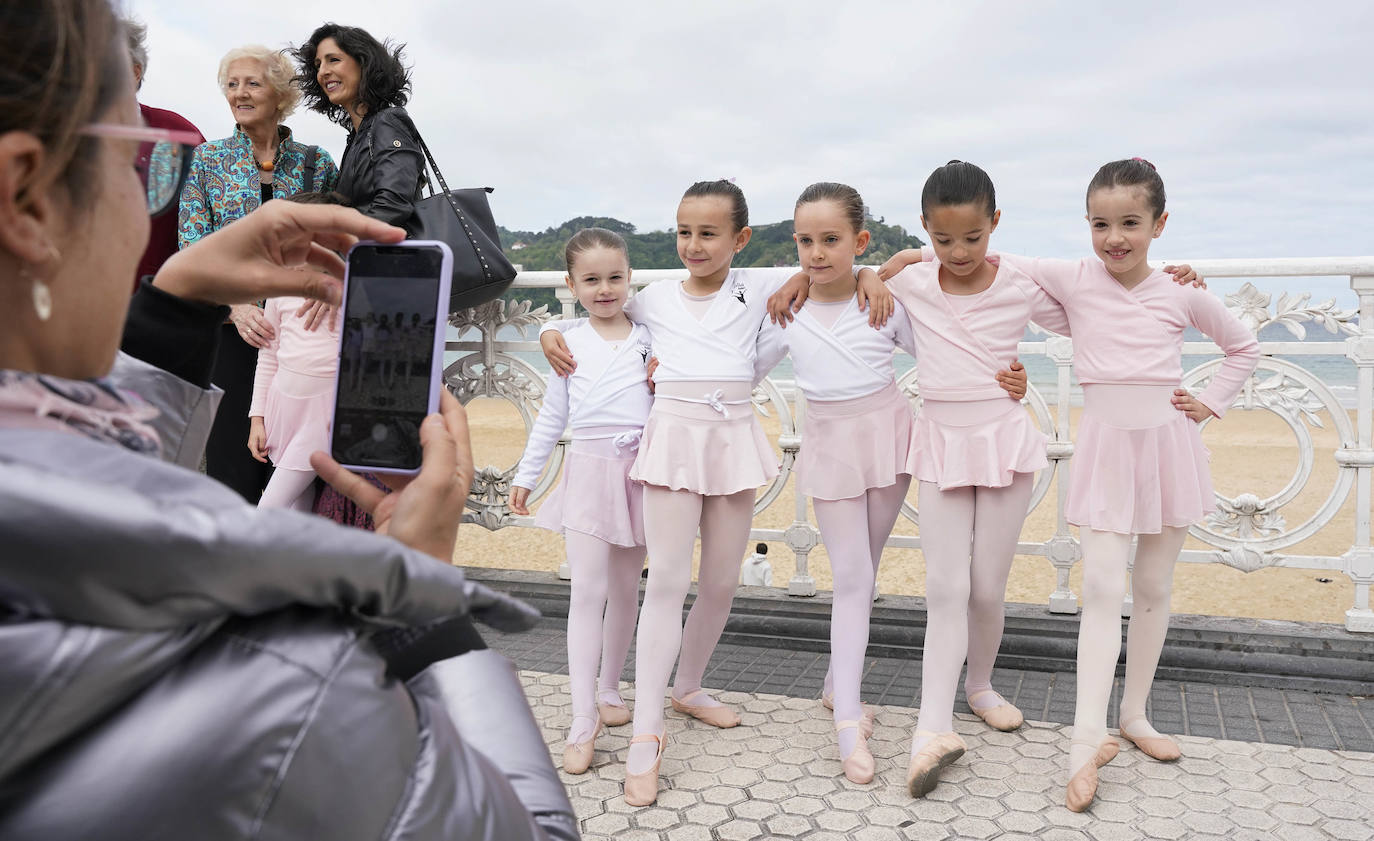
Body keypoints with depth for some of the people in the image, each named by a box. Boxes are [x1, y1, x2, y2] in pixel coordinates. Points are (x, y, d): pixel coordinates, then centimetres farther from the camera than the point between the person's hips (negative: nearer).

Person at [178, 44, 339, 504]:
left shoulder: (315, 162, 8)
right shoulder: (207, 160, 7)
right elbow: (193, 250, 0)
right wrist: (235, 307, -16)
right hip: (230, 330, 0)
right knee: (233, 453, 0)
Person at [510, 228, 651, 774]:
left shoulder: (649, 339, 6)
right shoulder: (568, 344, 6)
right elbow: (552, 417, 12)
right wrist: (526, 475, 13)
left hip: (640, 471, 1)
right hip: (589, 469, -1)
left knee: (625, 590, 11)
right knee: (588, 592, -8)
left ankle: (609, 689, 30)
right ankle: (583, 721, -4)